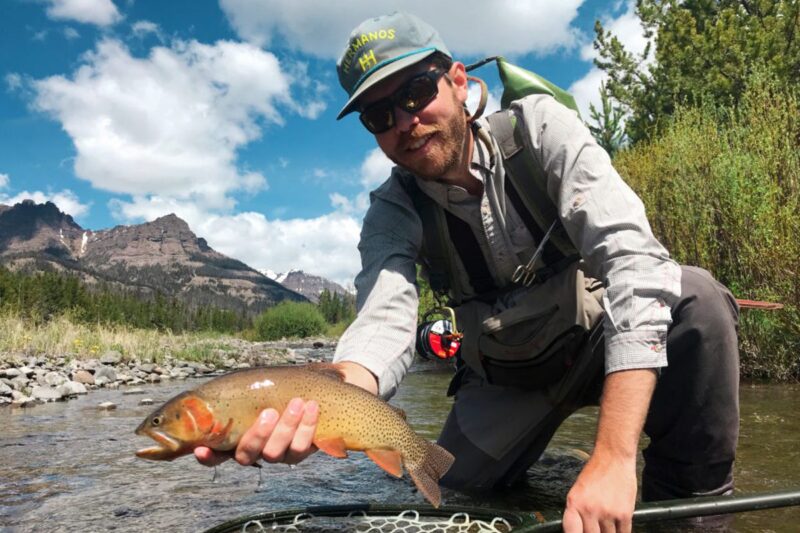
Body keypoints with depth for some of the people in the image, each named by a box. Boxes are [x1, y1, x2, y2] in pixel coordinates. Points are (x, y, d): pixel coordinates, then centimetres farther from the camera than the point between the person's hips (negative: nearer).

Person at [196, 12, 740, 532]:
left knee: (695, 297, -30)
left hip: (601, 333, -2)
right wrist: (316, 407, -57)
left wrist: (614, 455, -43)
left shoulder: (540, 127, -22)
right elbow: (385, 324, -31)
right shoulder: (392, 213, -14)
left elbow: (633, 258, -33)